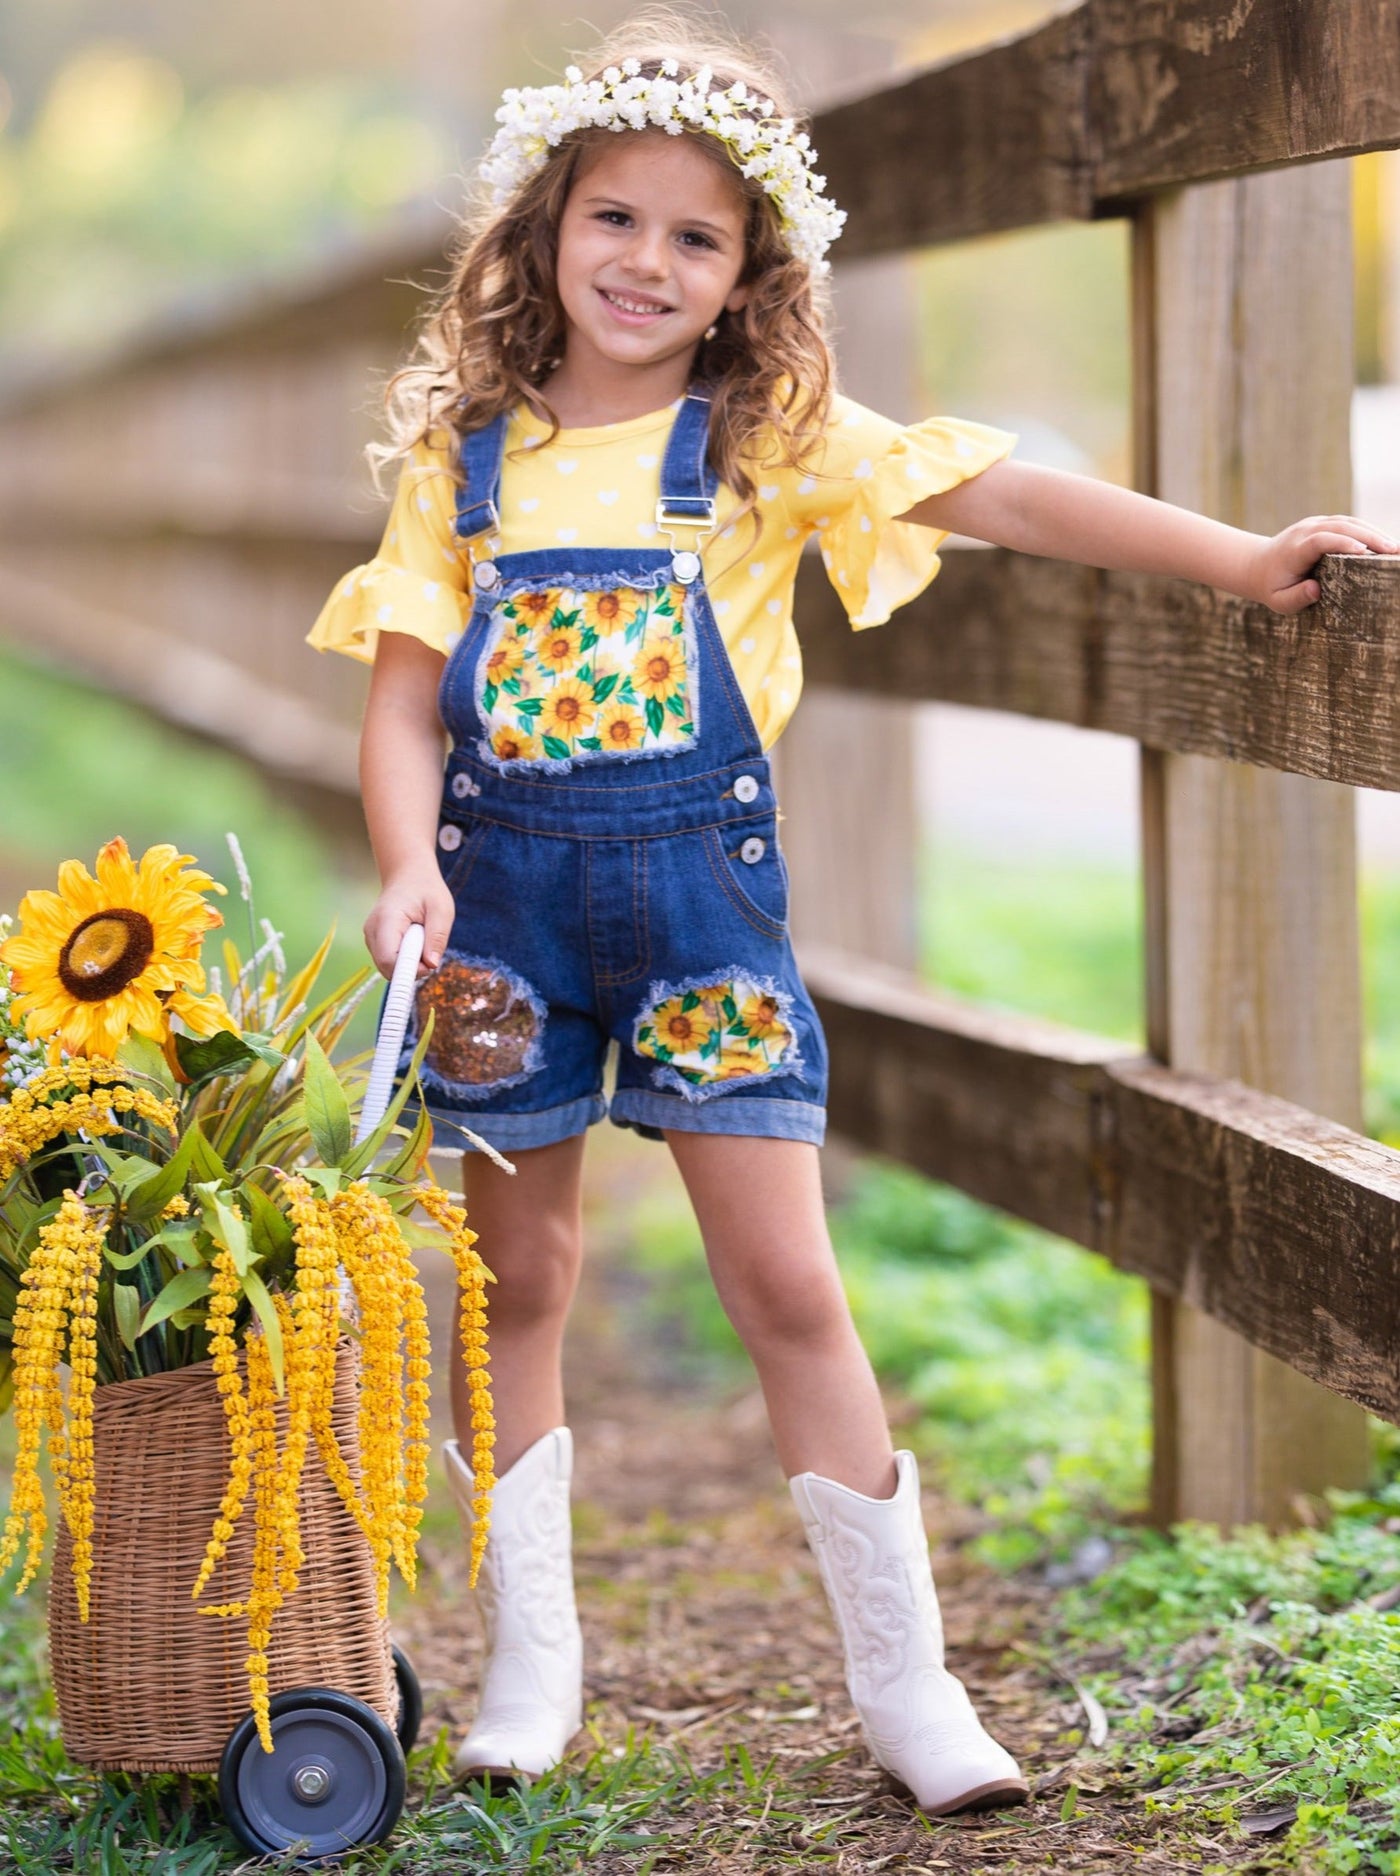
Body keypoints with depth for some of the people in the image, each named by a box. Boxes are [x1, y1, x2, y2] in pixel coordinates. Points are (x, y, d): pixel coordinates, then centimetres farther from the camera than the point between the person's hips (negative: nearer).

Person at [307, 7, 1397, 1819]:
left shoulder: (774, 435, 0)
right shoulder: (461, 459, 3)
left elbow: (1000, 494, -8)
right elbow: (406, 703, 0)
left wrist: (1238, 555, -16)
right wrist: (407, 869, -18)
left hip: (704, 888, -1)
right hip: (506, 894, 1)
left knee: (787, 1288, -2)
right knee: (516, 1283, 9)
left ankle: (903, 1680, 8)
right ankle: (531, 1658, 23)